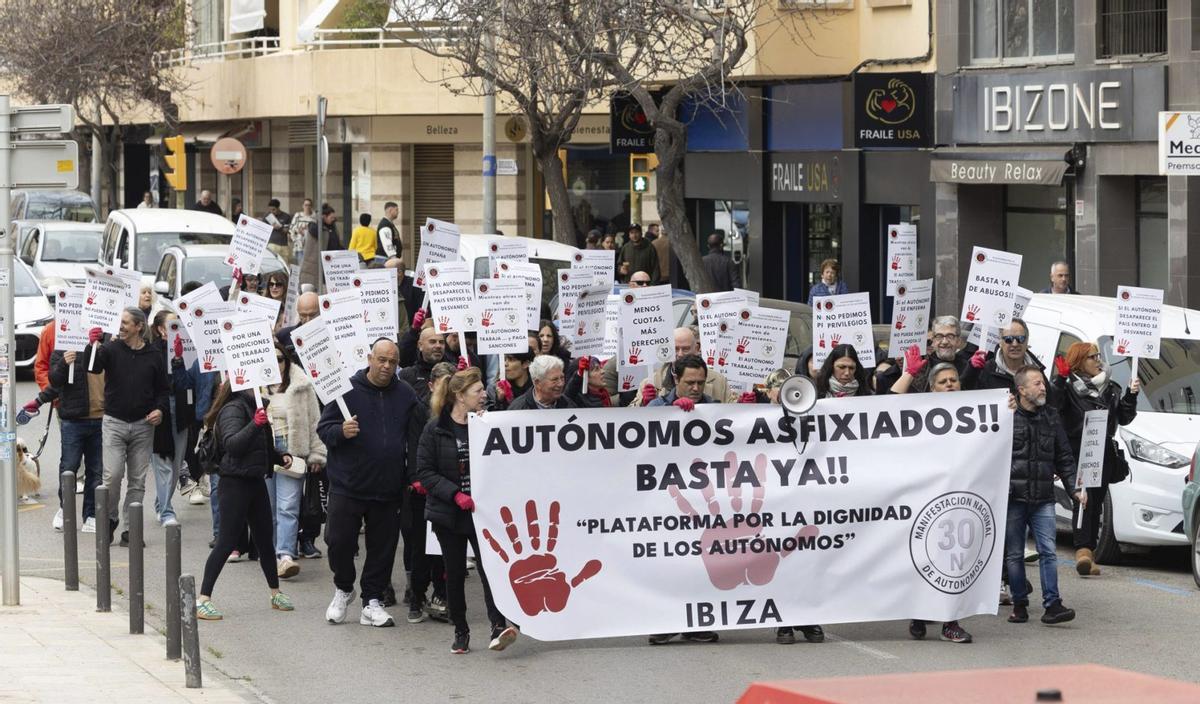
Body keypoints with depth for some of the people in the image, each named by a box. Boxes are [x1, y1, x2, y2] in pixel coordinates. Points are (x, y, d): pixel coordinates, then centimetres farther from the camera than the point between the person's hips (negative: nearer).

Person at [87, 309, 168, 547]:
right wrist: (92, 346, -33)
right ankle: (110, 519, 9)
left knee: (138, 480, 3)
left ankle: (130, 530, 9)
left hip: (143, 424, 2)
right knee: (113, 475, -13)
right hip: (114, 422, -2)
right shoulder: (111, 349, 1)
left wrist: (160, 409, -5)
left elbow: (162, 389, 13)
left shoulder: (154, 357, 7)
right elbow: (93, 368, -15)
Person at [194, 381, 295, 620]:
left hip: (256, 481, 9)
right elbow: (232, 444, -29)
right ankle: (203, 600, -7)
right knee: (227, 542, -9)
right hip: (236, 482, -9)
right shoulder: (233, 409, -13)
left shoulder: (254, 407, 15)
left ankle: (276, 593, 26)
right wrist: (255, 424, -39)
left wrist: (280, 457, 12)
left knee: (264, 539, 15)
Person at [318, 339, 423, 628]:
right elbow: (323, 428, -2)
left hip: (388, 488, 2)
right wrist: (341, 432, -22)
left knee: (383, 547, 6)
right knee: (339, 541, -2)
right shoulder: (347, 390, -2)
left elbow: (415, 440, 11)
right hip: (347, 485, -2)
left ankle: (372, 601, 16)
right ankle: (343, 588, 23)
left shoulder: (405, 396, 6)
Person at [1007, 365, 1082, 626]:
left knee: (1048, 552, -7)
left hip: (1043, 499, 3)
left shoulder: (1052, 417, 12)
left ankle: (1052, 605, -9)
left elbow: (1064, 457, 16)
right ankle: (1019, 604, 13)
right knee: (1014, 554, 5)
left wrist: (1075, 488, 8)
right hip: (1013, 498, -2)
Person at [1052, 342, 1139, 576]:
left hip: (1104, 457, 5)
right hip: (1078, 457, -5)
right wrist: (1061, 379, -22)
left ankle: (1089, 554, 11)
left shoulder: (1111, 389, 17)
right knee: (1083, 501, -17)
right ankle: (1083, 550, -27)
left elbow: (1125, 417, 18)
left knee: (1095, 505, 6)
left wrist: (1131, 395, 3)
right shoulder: (1069, 388, 0)